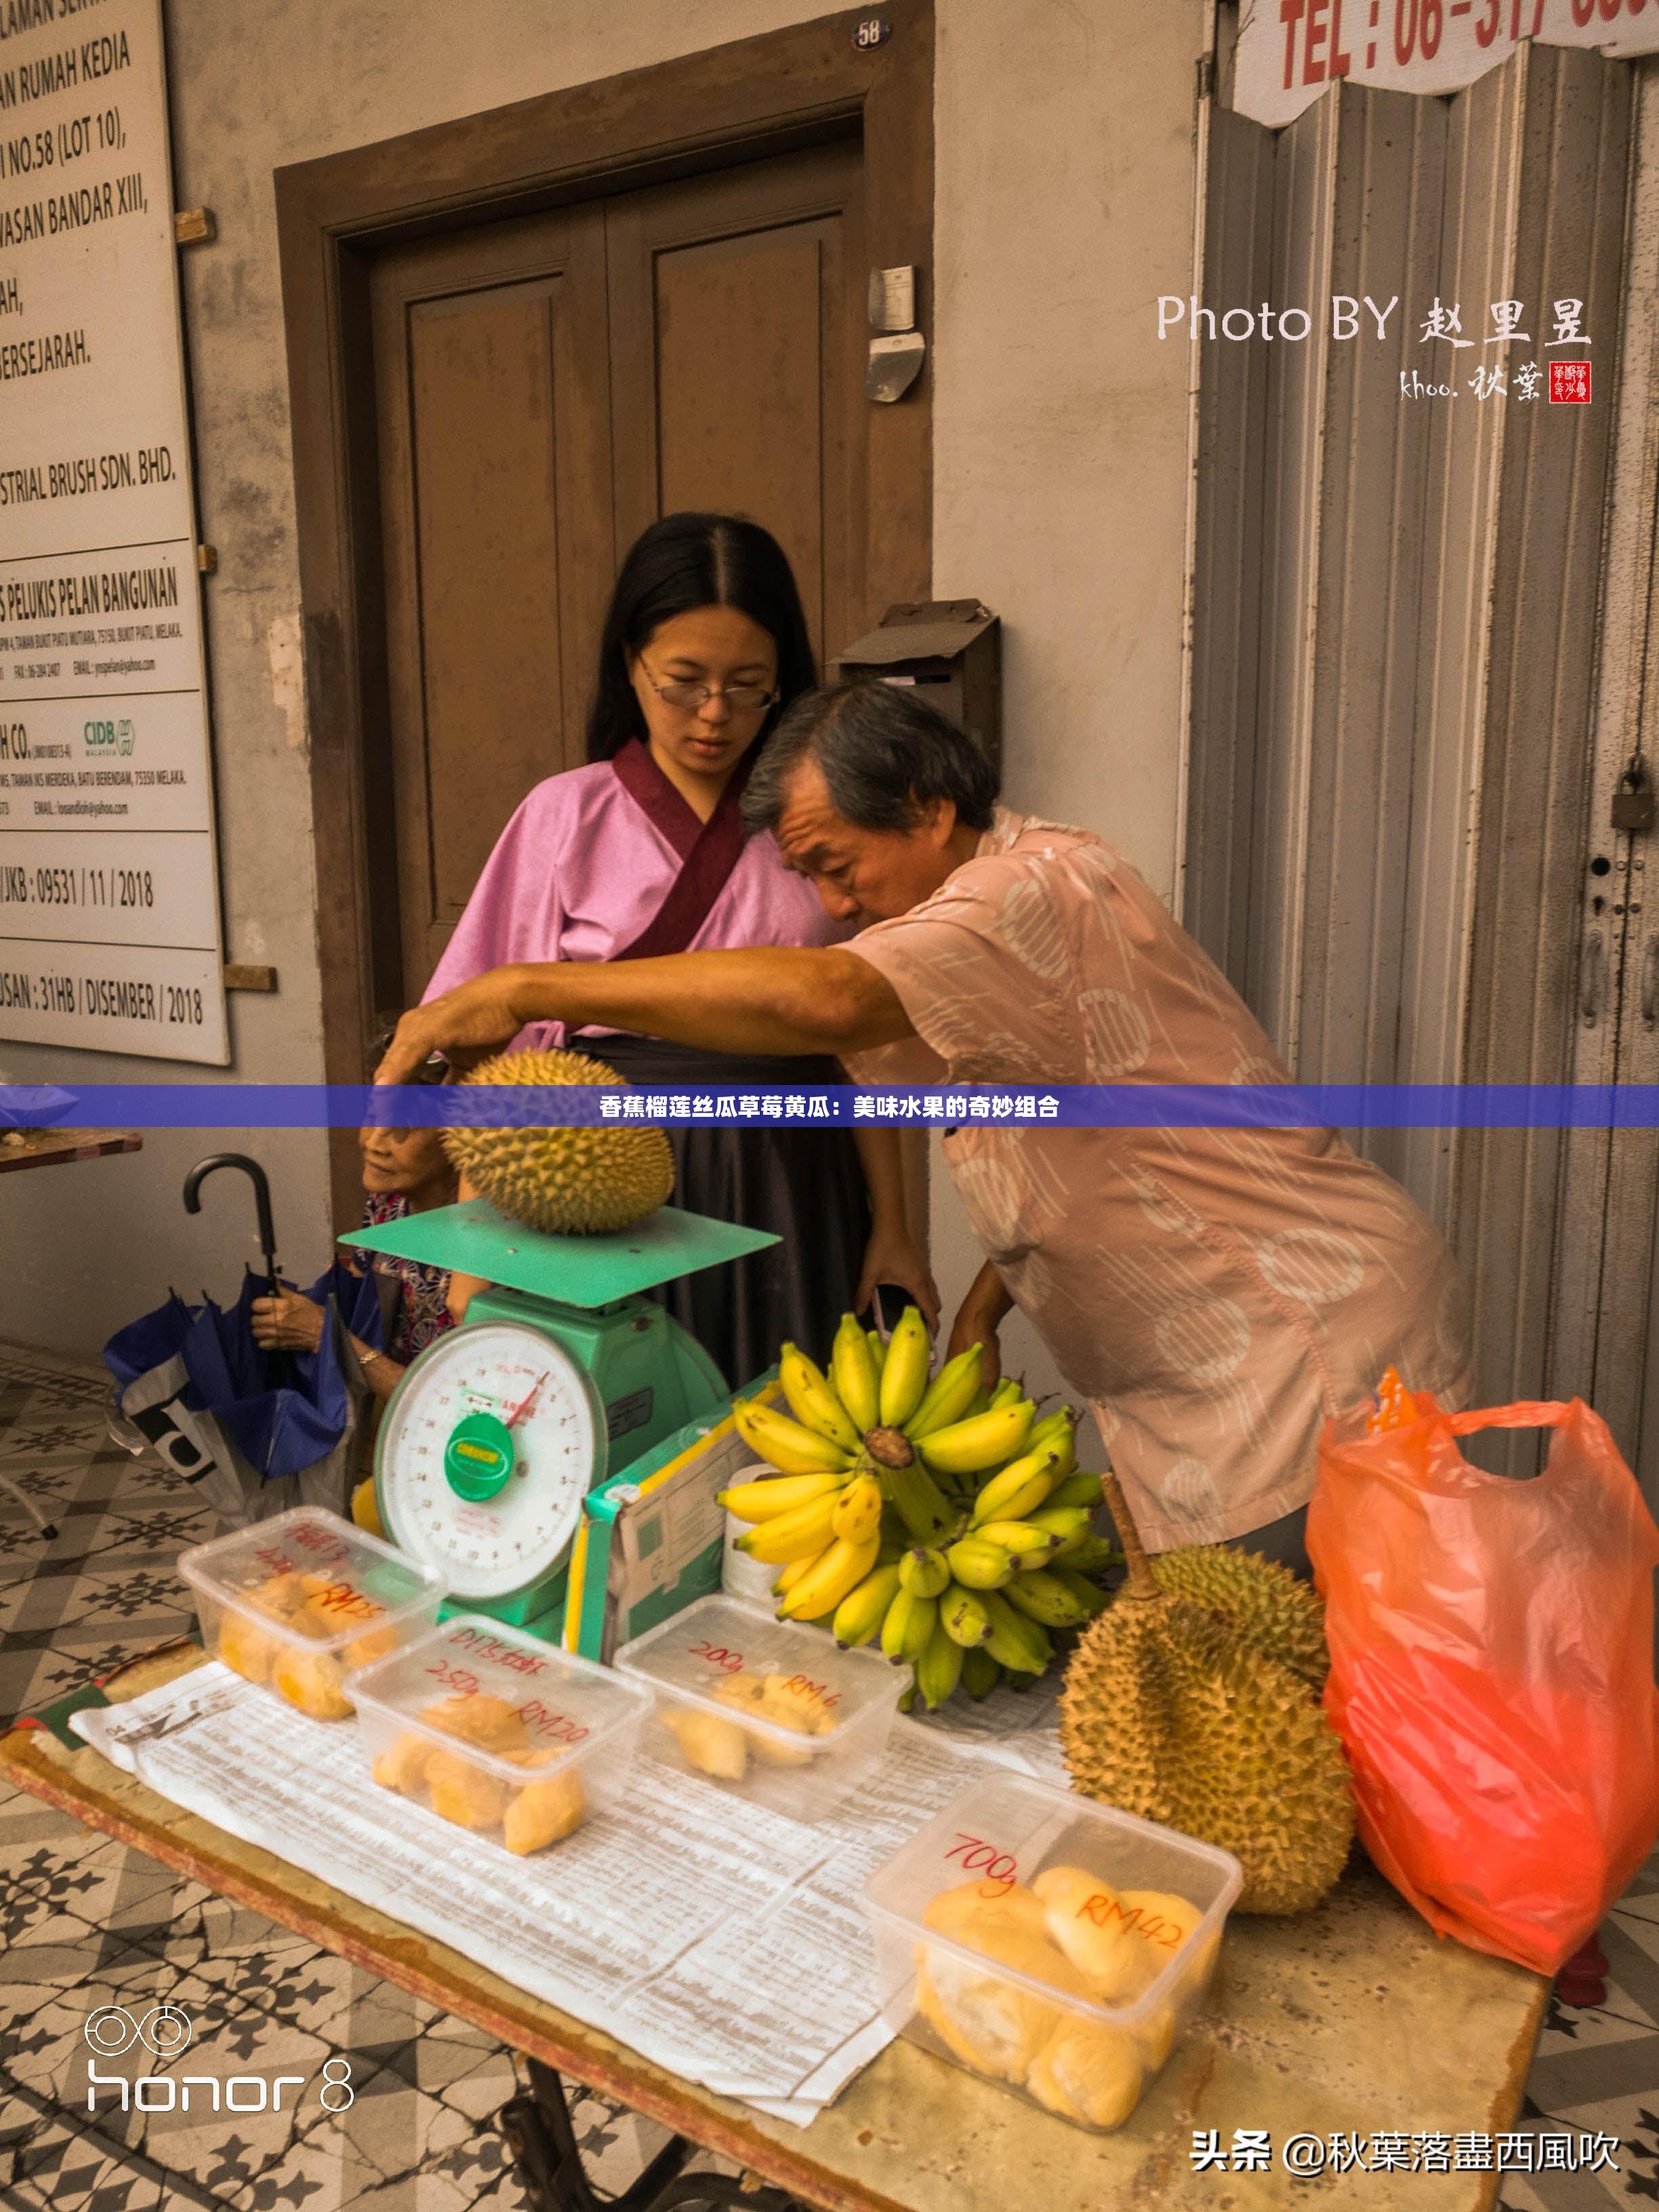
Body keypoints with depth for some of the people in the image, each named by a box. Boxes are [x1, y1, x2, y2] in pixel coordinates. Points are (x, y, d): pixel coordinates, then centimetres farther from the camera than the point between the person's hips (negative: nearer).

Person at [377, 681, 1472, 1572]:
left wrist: (526, 989, -34)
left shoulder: (1039, 887, -20)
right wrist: (984, 1303, 9)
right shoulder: (997, 905, 13)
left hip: (1315, 1365, -9)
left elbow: (826, 1000, -39)